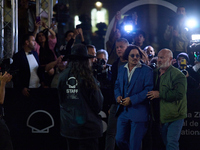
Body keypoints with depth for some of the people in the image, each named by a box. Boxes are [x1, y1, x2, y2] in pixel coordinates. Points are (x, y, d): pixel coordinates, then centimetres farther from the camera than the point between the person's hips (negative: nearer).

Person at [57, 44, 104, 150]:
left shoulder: (63, 76, -4)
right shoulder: (87, 78, -15)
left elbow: (61, 100, 8)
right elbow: (98, 102, -9)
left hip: (68, 124, 5)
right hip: (87, 125, -5)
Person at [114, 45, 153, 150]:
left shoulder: (146, 70, -6)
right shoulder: (121, 69, 12)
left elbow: (148, 89, -11)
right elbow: (117, 85, 21)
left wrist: (132, 100, -17)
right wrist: (118, 96, -2)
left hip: (138, 112, -5)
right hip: (123, 111, 6)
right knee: (119, 139, 7)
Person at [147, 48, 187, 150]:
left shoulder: (178, 75, -13)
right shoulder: (156, 73, 11)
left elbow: (179, 94, -24)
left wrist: (160, 94, -19)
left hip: (174, 116, -7)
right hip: (161, 116, 7)